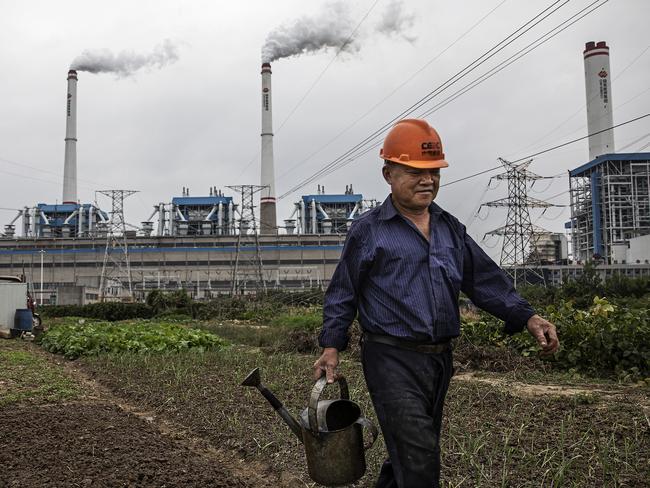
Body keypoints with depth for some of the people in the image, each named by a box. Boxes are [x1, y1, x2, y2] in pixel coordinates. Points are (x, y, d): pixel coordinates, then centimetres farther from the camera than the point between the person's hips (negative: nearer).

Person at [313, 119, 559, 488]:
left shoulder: (451, 229, 11)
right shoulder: (368, 231, -4)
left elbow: (485, 278, 10)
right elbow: (343, 292, 0)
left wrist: (527, 317, -2)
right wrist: (332, 346, -9)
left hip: (439, 360, 6)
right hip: (392, 360, -6)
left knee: (410, 453, 18)